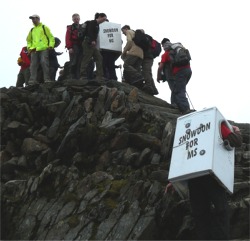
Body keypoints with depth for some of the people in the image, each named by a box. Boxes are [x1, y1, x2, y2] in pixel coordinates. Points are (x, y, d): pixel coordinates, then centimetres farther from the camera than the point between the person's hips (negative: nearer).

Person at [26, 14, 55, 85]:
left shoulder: (44, 27, 12)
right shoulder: (32, 30, 25)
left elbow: (51, 37, 7)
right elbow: (29, 40, 32)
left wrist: (51, 45, -6)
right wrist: (29, 47, 15)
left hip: (44, 49, -4)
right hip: (34, 50, 4)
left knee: (44, 62, -15)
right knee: (33, 64, -6)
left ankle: (47, 79, -15)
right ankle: (32, 80, -9)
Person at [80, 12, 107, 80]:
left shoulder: (97, 25, 21)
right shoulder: (92, 22, -6)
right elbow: (89, 32, -18)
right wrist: (92, 41, -28)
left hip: (93, 44, 10)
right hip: (88, 43, -10)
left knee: (99, 58, 3)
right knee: (87, 59, -10)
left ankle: (99, 76, 0)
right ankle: (83, 76, -10)